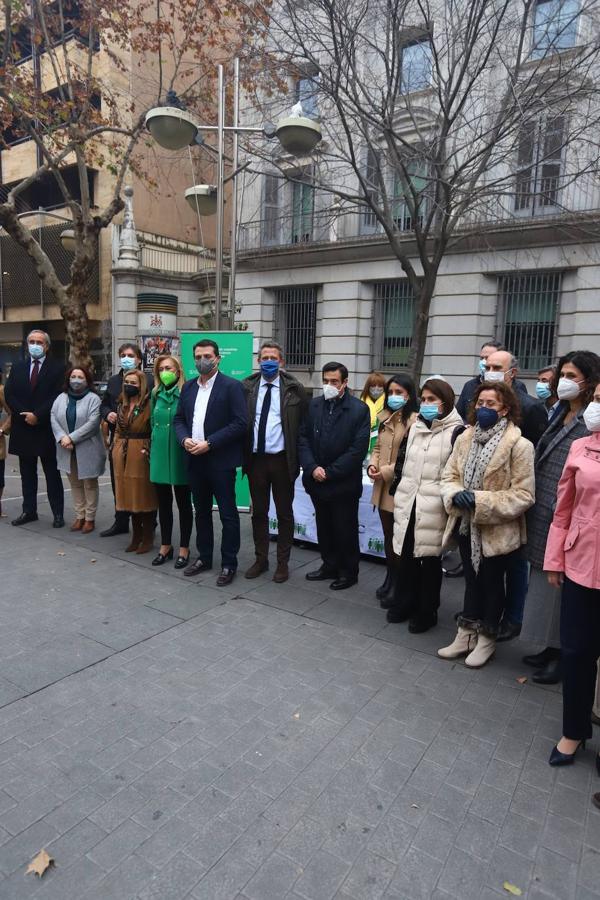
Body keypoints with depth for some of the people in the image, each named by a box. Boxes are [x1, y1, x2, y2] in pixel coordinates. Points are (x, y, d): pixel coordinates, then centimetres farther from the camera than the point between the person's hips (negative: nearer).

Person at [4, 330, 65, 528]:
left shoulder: (57, 368, -2)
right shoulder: (17, 368, 12)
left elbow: (58, 396, -11)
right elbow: (9, 395, 4)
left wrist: (37, 415, -16)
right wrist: (24, 414, -10)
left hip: (47, 429, -4)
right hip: (23, 429, 4)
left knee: (52, 474, 3)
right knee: (27, 474, 11)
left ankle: (58, 513, 8)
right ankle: (29, 511, 20)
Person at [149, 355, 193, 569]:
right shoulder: (156, 395, 9)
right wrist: (152, 448, 15)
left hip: (180, 454, -5)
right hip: (159, 453, 5)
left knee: (183, 503, 7)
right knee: (163, 502, 13)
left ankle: (184, 548, 19)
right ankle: (165, 546, 27)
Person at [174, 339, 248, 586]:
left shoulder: (232, 386, -8)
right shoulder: (188, 387, 11)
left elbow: (240, 423, -14)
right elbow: (179, 419, 14)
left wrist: (209, 443, -18)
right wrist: (184, 439, -7)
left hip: (220, 460, -6)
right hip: (195, 459, 6)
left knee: (228, 514, 2)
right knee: (202, 511, 16)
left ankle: (229, 563, 13)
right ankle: (204, 557, 30)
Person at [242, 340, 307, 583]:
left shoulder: (293, 388, -4)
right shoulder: (246, 387, 2)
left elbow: (303, 423, -1)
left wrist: (299, 457, -3)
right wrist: (242, 454, -1)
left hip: (282, 459, -2)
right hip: (256, 458, 2)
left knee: (284, 513, 9)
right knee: (258, 512, 13)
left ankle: (283, 563, 22)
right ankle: (261, 559, 28)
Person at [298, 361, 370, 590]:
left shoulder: (359, 409, -9)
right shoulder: (314, 405, 4)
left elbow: (358, 449, -14)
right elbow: (303, 438, 3)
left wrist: (329, 472, -14)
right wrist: (312, 468, -11)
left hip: (344, 483, -4)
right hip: (317, 481, 4)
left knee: (345, 530, 7)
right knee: (324, 527, 16)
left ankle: (349, 572, 25)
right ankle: (330, 565, 34)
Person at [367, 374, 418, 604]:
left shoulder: (414, 420, -15)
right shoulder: (385, 418, 12)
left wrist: (387, 472, -15)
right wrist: (372, 465, -1)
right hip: (383, 487, 7)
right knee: (388, 535, 17)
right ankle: (390, 579, 32)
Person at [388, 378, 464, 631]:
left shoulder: (456, 431, -8)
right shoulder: (415, 427, 12)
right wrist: (398, 494, 18)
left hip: (433, 508, -6)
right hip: (408, 502, 6)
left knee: (430, 558, 6)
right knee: (405, 555, 14)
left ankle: (427, 612, 22)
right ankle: (403, 603, 31)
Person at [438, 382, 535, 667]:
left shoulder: (519, 445, -16)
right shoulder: (465, 439, 1)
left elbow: (523, 494, -17)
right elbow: (449, 476, 4)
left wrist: (481, 500, -23)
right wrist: (456, 495, -18)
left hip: (497, 531, -5)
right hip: (467, 525, 5)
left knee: (491, 583, 13)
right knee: (472, 580, 19)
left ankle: (487, 638, 33)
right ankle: (466, 635, 34)